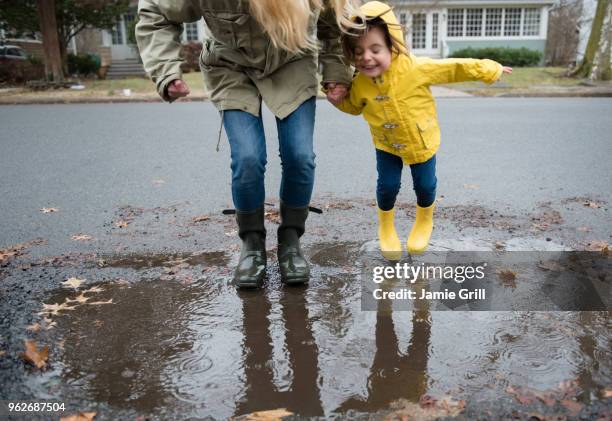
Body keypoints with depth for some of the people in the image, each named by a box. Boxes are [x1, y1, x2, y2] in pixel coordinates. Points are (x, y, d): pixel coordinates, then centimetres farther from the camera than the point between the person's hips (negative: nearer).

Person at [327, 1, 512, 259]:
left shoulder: (415, 68, -28)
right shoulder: (359, 84, -18)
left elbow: (454, 68, -19)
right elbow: (354, 106, 5)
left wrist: (490, 70, -14)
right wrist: (339, 100, -16)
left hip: (422, 141, -1)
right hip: (387, 145, 2)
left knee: (425, 185, 8)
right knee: (388, 184, -1)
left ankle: (424, 221, 40)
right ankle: (386, 226, 29)